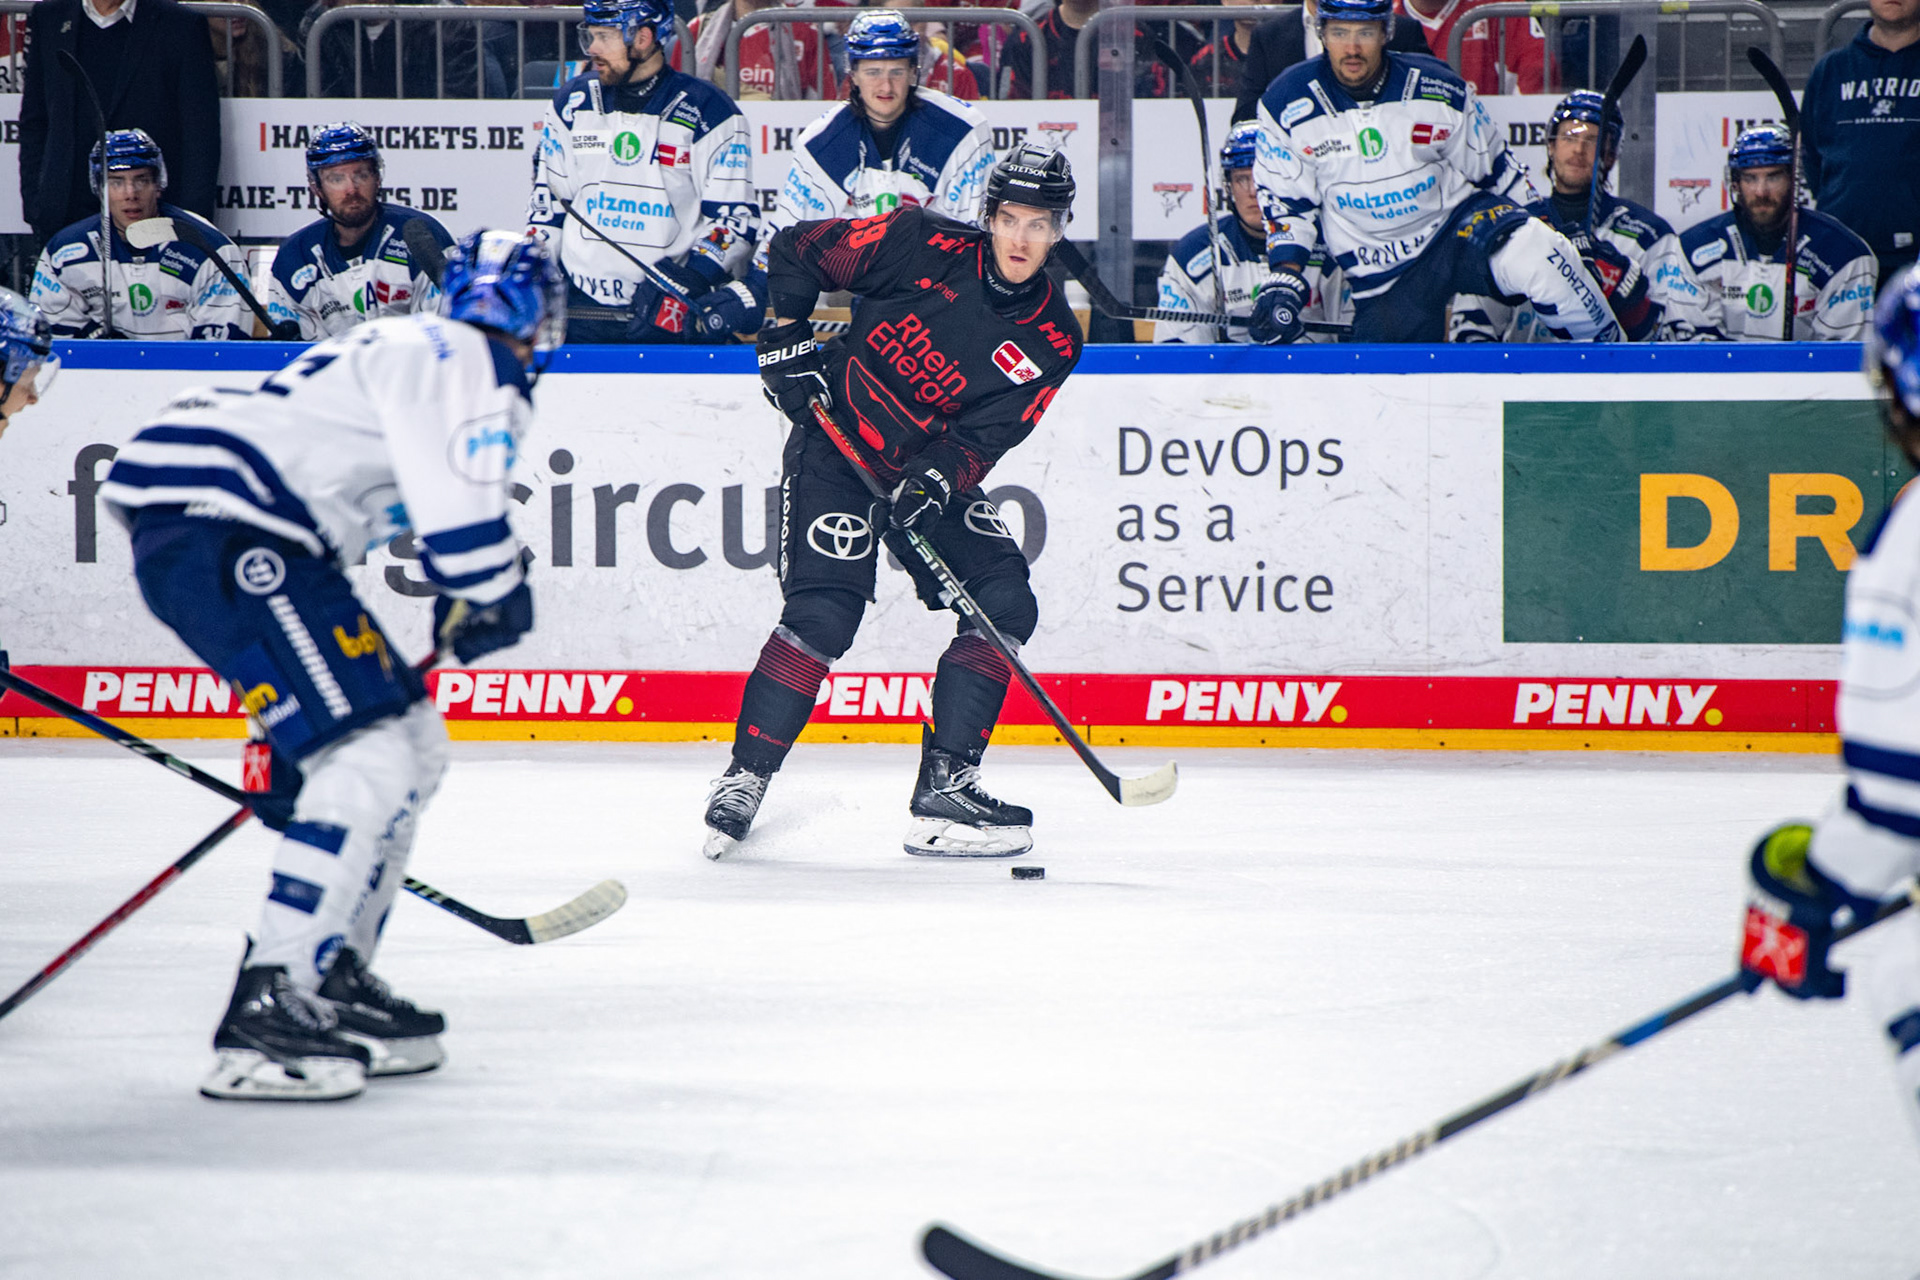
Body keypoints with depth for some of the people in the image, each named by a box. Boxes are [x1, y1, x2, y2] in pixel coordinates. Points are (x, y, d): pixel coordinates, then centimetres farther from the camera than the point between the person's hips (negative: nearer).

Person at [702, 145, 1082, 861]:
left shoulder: (1051, 341, -6)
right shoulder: (924, 247, -14)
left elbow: (985, 437, -12)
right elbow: (797, 248, -3)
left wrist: (937, 480, -30)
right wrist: (787, 340, -12)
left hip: (936, 473, 4)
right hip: (836, 447, -4)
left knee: (1004, 605, -10)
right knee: (824, 612, -20)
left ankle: (943, 788, -5)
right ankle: (744, 780, -9)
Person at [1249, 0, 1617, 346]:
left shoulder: (1440, 89, -9)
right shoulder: (1286, 105, -8)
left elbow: (1493, 170, 4)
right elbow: (1285, 203, 1)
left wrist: (1541, 231, 5)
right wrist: (1285, 278, -11)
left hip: (1459, 222, -2)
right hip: (1382, 278, 2)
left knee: (1537, 257, -31)